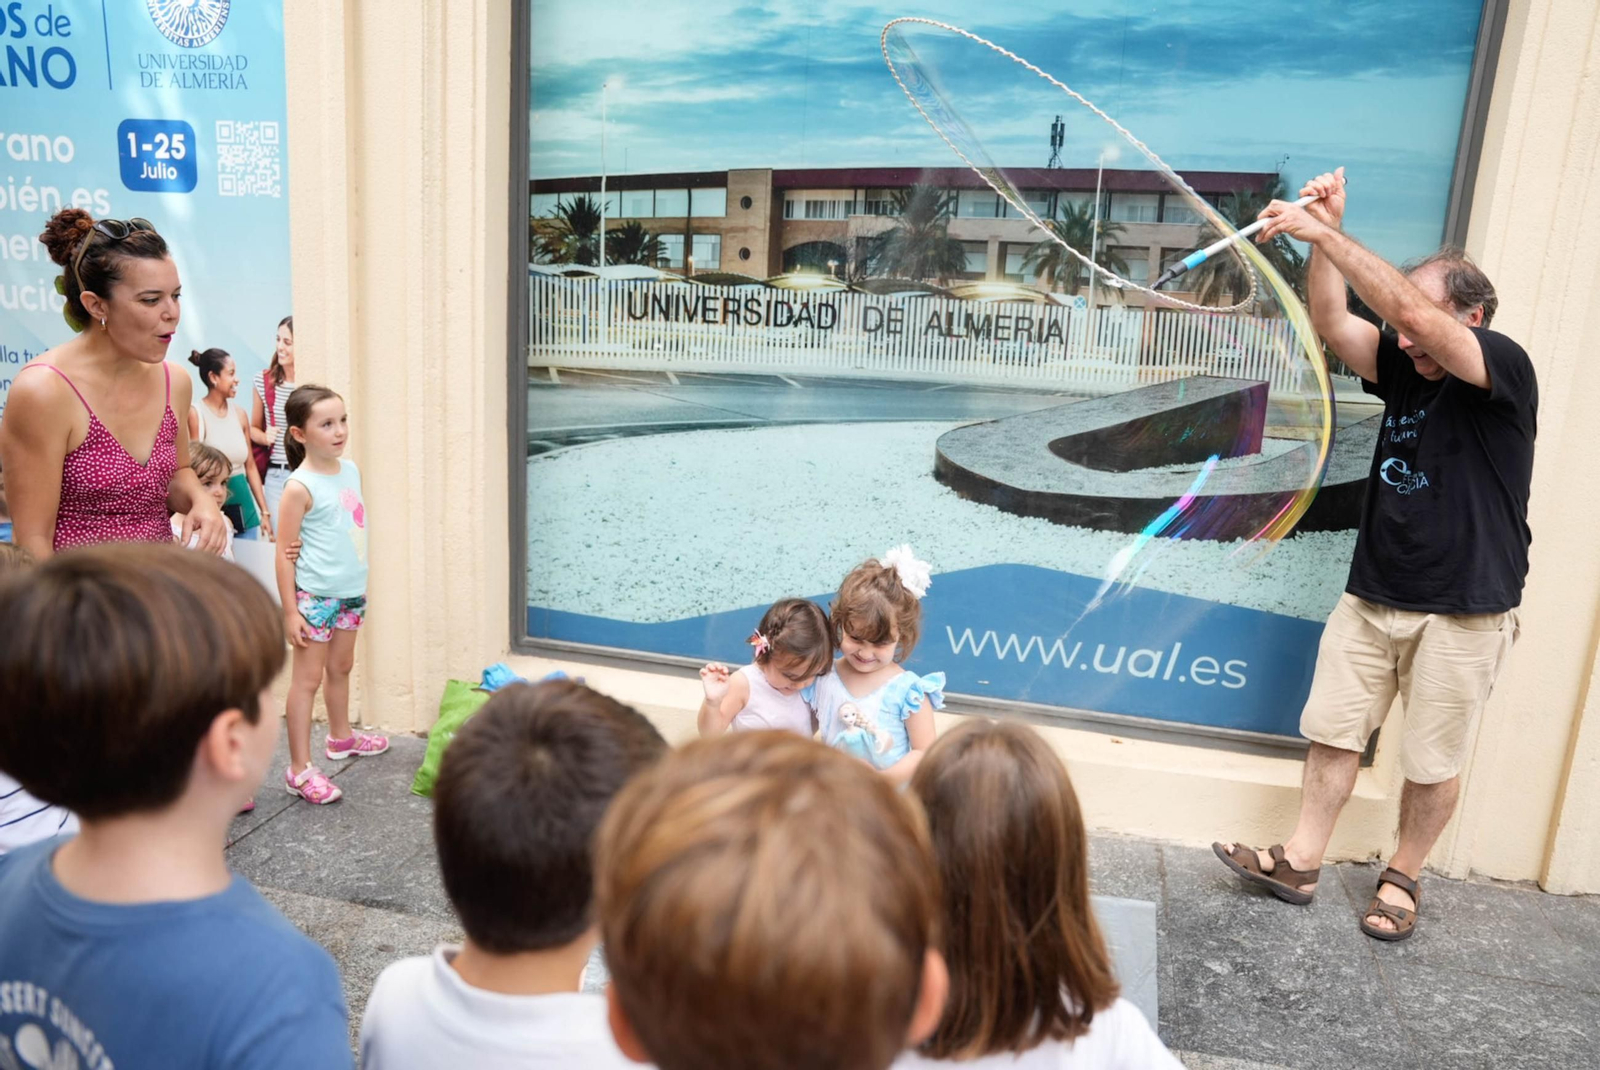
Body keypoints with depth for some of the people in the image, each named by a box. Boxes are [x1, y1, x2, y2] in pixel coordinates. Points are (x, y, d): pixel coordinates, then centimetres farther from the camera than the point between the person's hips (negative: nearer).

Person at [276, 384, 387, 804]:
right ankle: (299, 770, 7)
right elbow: (284, 552, -15)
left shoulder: (351, 470, 3)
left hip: (352, 591, 7)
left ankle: (341, 737, 42)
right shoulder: (300, 487, -17)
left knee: (341, 667, 22)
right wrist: (290, 611, -15)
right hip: (315, 595, -7)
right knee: (307, 678, 0)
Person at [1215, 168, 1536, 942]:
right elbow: (1331, 323, -3)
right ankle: (1300, 862, 18)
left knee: (1432, 763, 7)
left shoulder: (1506, 370, -13)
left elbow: (1410, 308, -27)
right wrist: (1325, 230, -14)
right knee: (1333, 732, 8)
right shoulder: (1405, 372, 6)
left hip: (1462, 613, -6)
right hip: (1372, 595, 6)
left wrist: (1325, 233, -26)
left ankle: (1402, 879, 26)